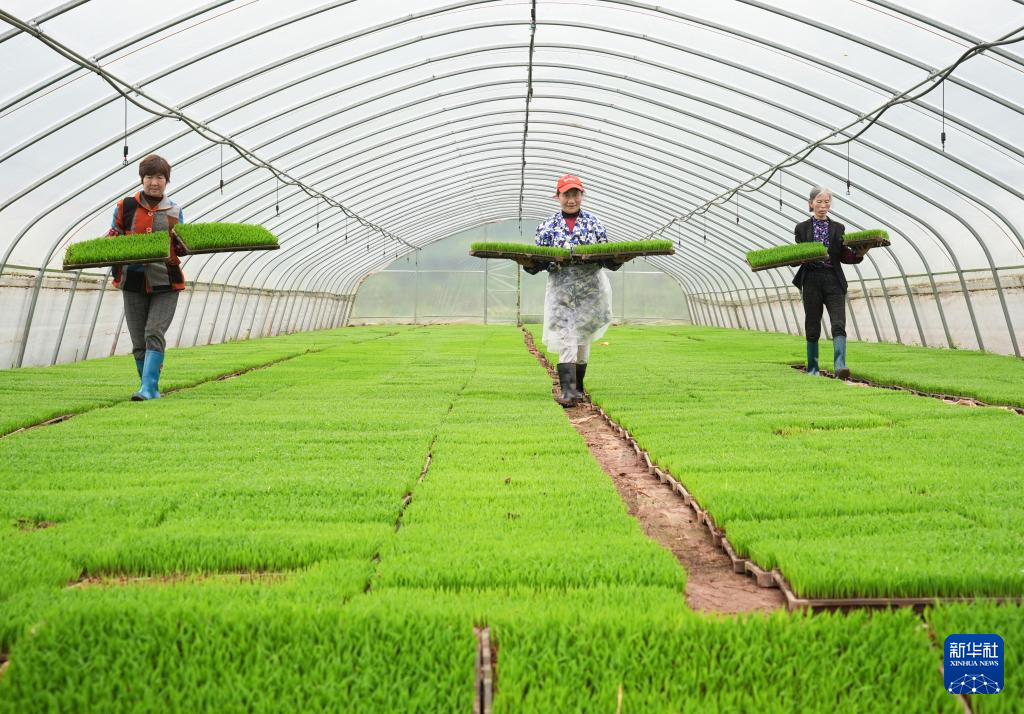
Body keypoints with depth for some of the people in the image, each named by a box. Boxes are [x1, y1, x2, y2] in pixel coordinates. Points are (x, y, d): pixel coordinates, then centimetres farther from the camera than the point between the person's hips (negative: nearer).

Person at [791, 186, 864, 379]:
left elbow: (843, 256, 7)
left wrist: (858, 254, -12)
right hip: (811, 281, 0)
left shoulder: (838, 228, 13)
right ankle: (813, 368, 15)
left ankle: (840, 366, -25)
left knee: (839, 325, -15)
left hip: (834, 281, 0)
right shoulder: (802, 228, 9)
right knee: (812, 328, 4)